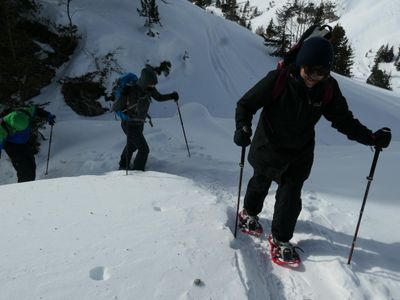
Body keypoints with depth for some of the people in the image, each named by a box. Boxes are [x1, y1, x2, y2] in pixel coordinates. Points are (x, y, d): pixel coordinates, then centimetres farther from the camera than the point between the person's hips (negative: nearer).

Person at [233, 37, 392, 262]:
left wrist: (371, 138, -12)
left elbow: (343, 119, -2)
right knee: (260, 184, 20)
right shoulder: (278, 80, -24)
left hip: (300, 154, 2)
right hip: (269, 148, -1)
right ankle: (249, 213, 51)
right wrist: (243, 128, -31)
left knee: (290, 197, -1)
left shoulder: (329, 88, -13)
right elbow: (246, 104, -15)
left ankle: (281, 238, 23)